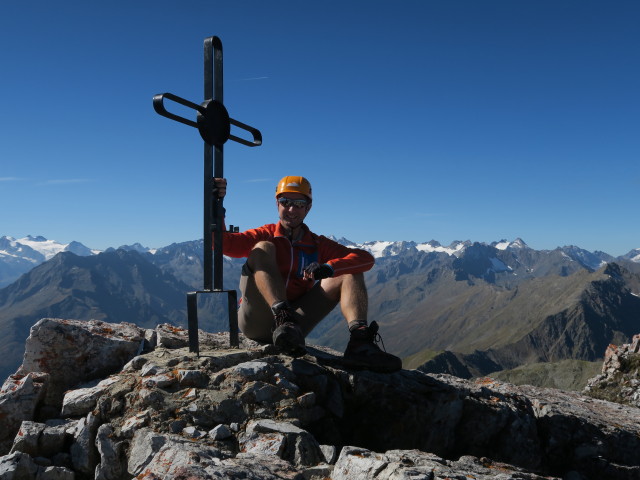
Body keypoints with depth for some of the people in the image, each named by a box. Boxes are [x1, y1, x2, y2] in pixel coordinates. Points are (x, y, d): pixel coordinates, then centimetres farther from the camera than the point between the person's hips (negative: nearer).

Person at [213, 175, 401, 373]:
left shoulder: (318, 245, 13)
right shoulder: (265, 235, 9)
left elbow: (366, 258, -1)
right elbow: (223, 243, -8)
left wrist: (329, 267, -19)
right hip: (256, 322, -2)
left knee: (349, 274, -6)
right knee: (263, 248, -20)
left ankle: (359, 342, -33)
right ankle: (285, 321, -42)